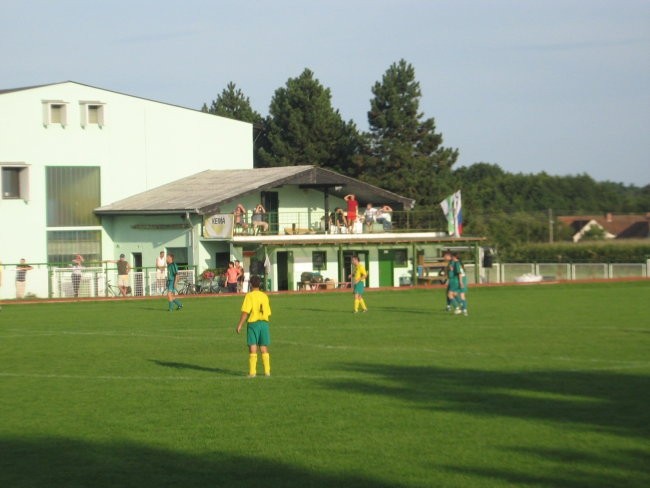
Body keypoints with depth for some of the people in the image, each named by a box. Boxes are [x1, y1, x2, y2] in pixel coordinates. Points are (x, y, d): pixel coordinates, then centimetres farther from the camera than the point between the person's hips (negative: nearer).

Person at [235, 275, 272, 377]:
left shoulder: (249, 296, -6)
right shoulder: (264, 296, 9)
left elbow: (245, 312, -13)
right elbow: (268, 313, 9)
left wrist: (239, 325, -10)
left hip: (253, 323, -4)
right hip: (264, 323, 4)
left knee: (252, 348, -3)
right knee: (264, 348, 10)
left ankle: (252, 372, -6)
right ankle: (267, 371, 9)